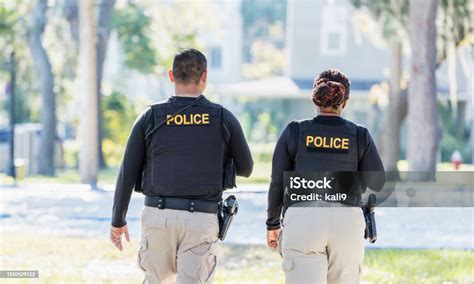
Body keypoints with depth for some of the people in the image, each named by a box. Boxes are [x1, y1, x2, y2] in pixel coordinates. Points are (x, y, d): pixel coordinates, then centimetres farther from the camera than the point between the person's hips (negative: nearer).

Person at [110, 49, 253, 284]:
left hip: (158, 215, 1)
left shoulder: (150, 118, 4)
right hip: (201, 220, -1)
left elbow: (127, 173, 4)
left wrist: (118, 220, 13)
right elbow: (245, 169, 15)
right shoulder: (224, 119, 3)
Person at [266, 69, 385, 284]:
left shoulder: (294, 132, 5)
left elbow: (277, 183, 6)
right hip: (347, 220, 1)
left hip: (303, 218, -1)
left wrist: (272, 224, 18)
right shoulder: (359, 135, 5)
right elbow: (377, 183, 7)